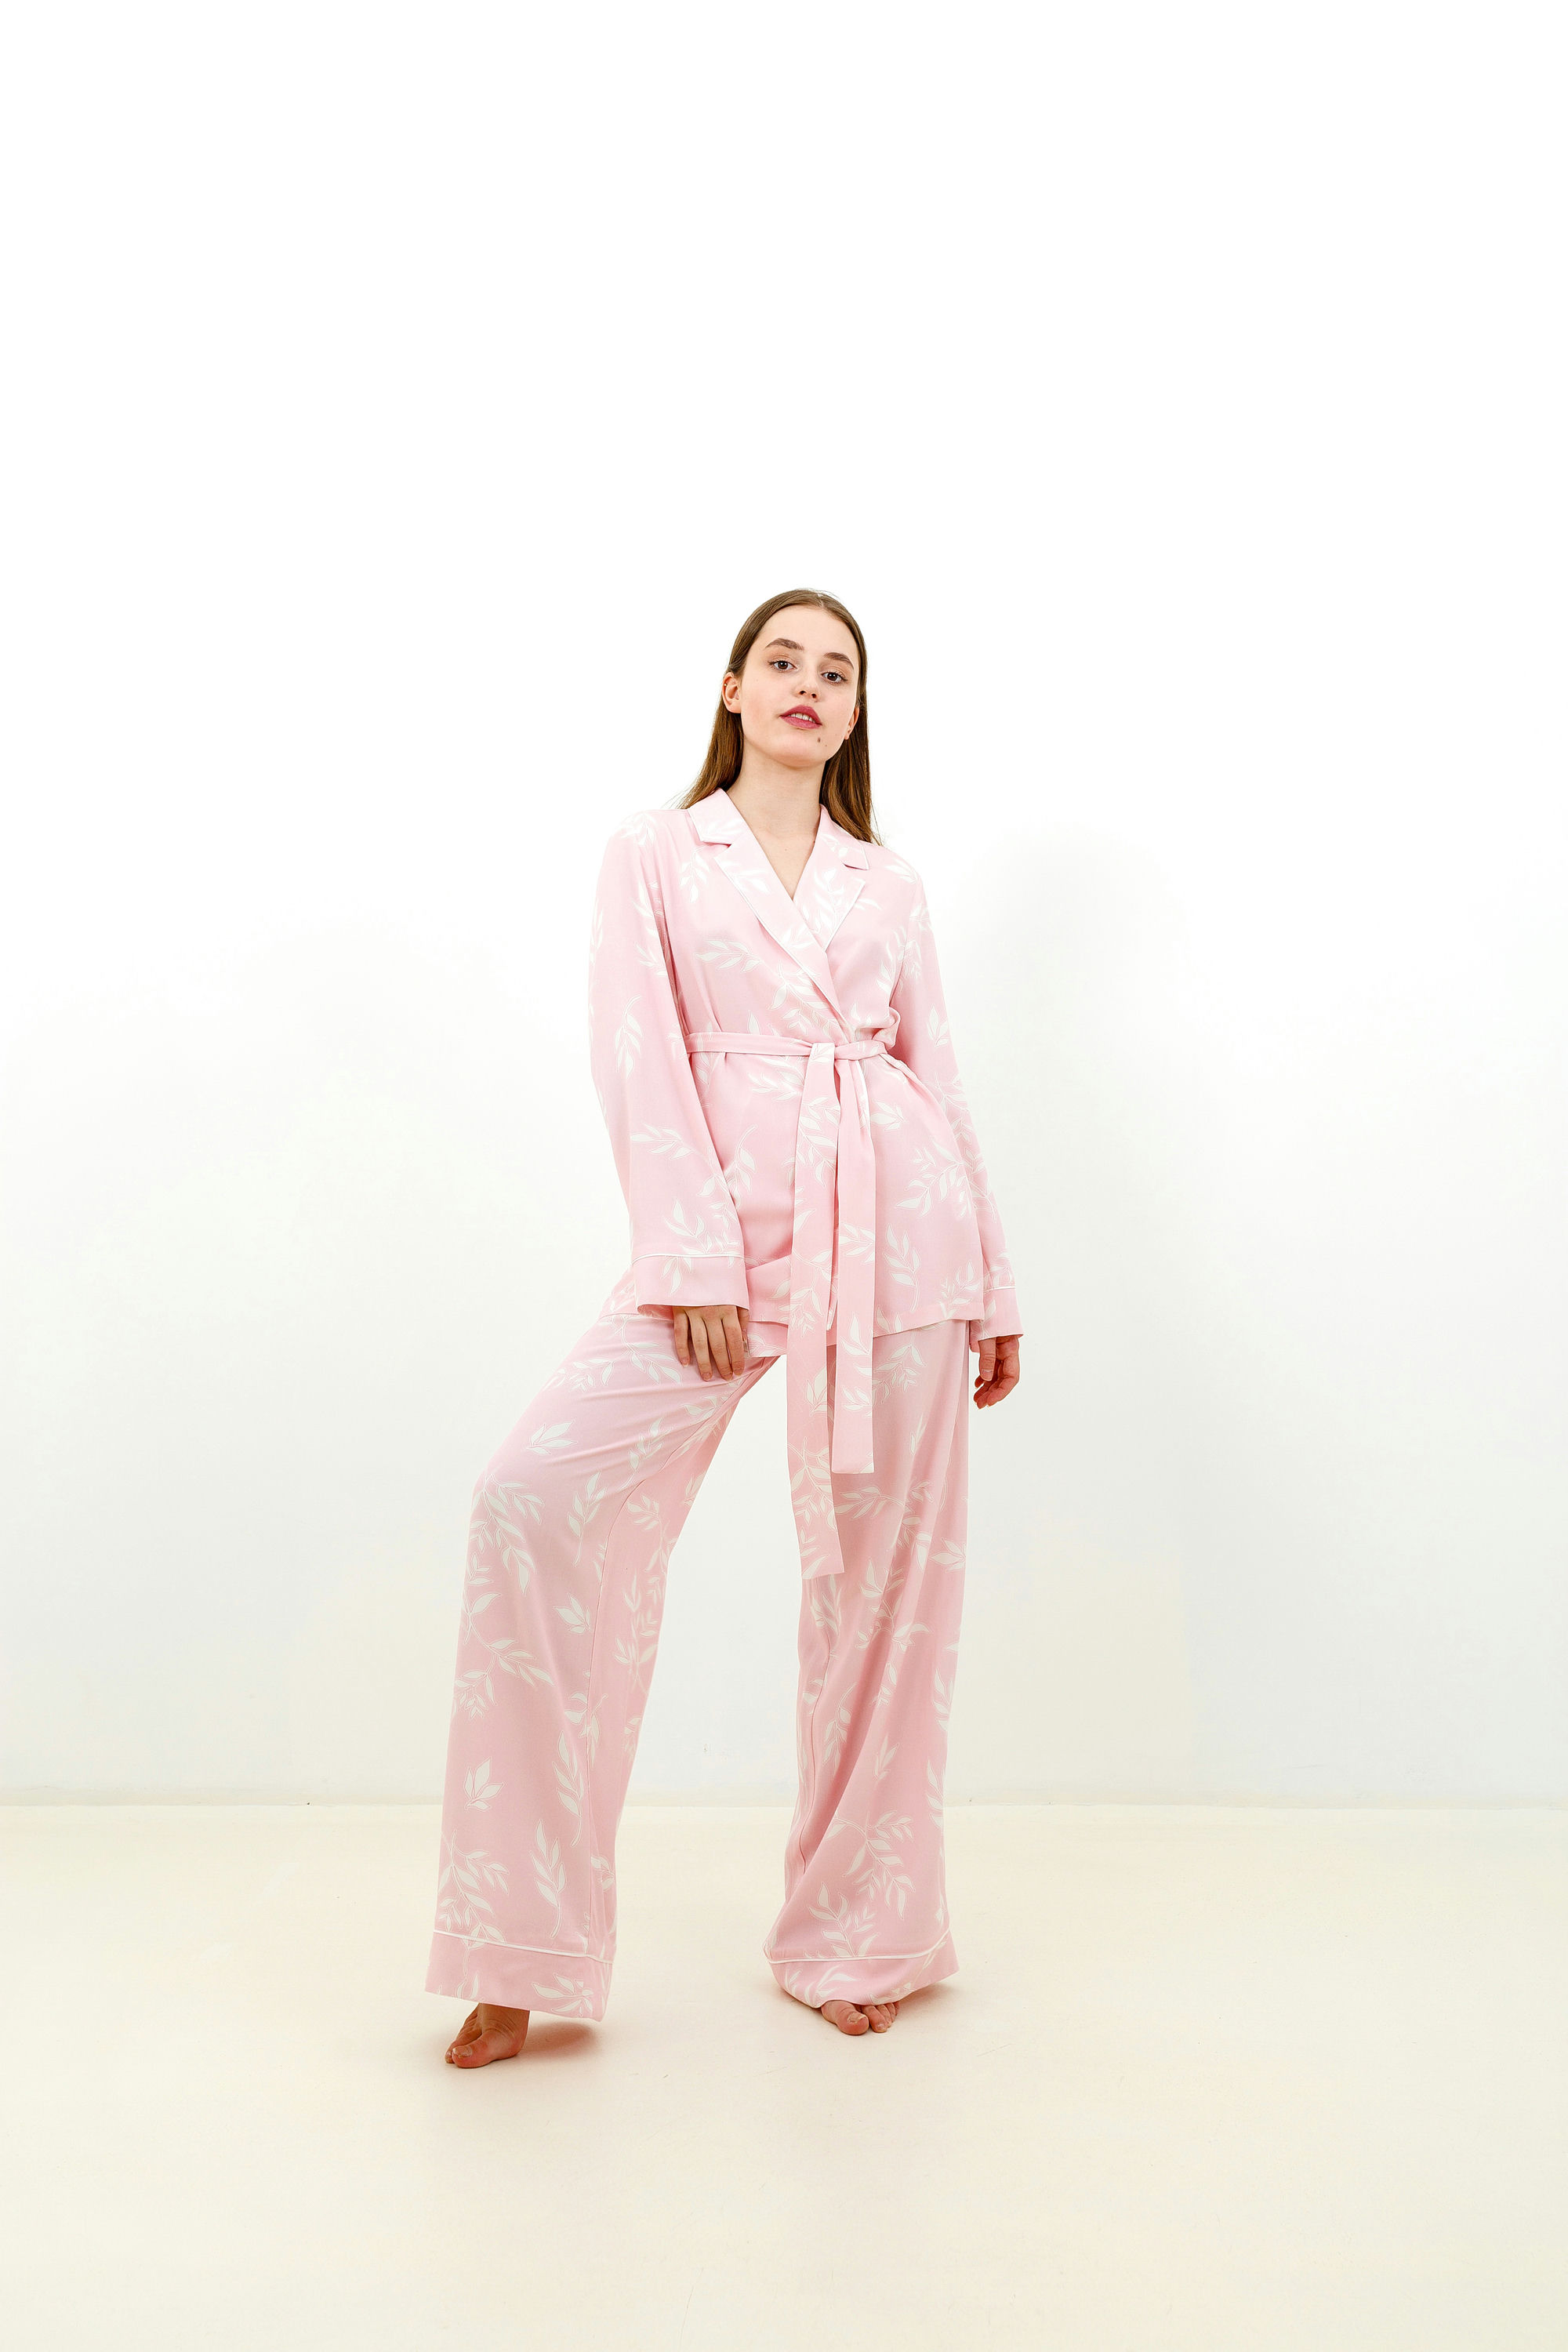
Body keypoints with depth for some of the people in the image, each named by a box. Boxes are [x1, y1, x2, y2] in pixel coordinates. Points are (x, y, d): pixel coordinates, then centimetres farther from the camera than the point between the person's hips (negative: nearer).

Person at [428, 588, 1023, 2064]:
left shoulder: (887, 884, 16)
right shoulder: (654, 853, 11)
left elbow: (938, 1083, 16)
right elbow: (640, 1062, 0)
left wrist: (991, 1286, 13)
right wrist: (694, 1255, -11)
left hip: (894, 1227, 2)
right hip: (727, 1227, -2)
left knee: (885, 1566, 3)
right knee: (536, 1496, -17)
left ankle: (859, 1934, 22)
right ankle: (525, 1952, -3)